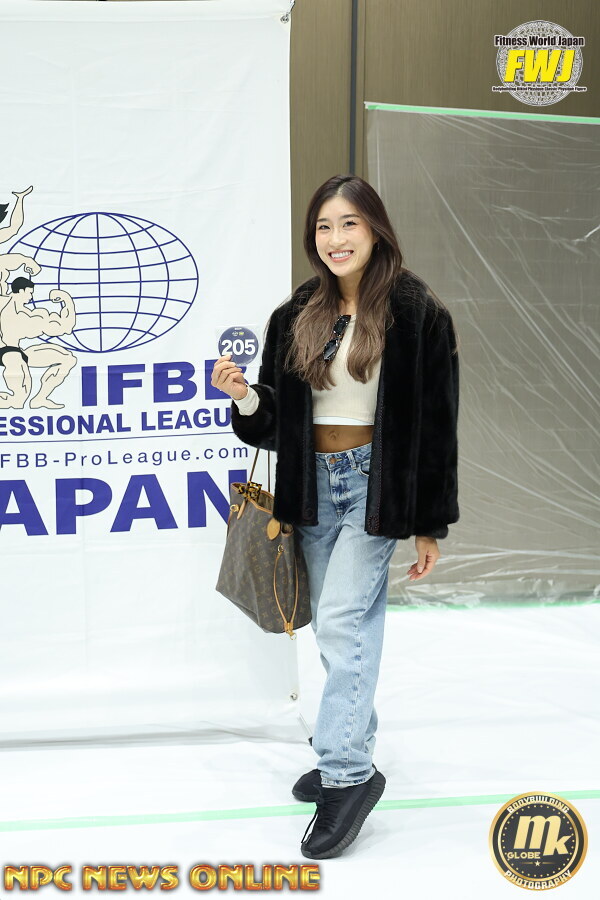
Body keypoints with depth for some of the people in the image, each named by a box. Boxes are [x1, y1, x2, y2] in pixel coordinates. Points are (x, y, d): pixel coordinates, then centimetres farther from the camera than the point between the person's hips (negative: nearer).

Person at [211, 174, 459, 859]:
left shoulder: (415, 313, -9)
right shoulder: (296, 316, 5)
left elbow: (435, 424, -8)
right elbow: (275, 418, 8)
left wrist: (429, 526, -8)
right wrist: (242, 395, -15)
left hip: (376, 484, -5)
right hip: (314, 483, 6)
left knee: (342, 623, -13)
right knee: (343, 628, 13)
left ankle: (348, 771, -4)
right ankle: (349, 752, 25)